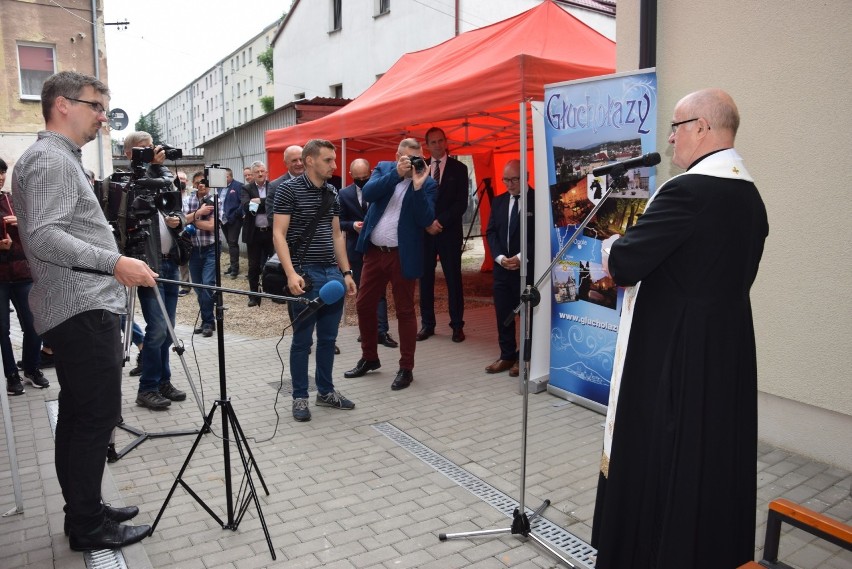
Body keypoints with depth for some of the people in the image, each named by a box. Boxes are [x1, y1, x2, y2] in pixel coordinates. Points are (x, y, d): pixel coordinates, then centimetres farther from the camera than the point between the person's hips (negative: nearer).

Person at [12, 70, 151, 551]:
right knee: (98, 416, -5)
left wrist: (115, 265, 27)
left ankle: (83, 511, 24)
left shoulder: (62, 159, 21)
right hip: (84, 310, -11)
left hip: (77, 310, 11)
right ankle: (88, 527, 6)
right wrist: (115, 263, -28)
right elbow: (42, 236, -23)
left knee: (77, 415, 14)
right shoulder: (49, 159, -11)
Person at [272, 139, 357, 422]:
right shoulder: (289, 189, -6)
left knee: (328, 338, 12)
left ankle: (326, 391, 25)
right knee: (302, 340, 3)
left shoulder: (332, 193, 12)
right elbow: (279, 234, -11)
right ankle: (300, 397, 15)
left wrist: (346, 272, 13)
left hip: (332, 273, 6)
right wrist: (291, 273, -21)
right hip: (306, 274, -6)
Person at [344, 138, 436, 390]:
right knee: (364, 305, 12)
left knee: (404, 311, 3)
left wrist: (418, 185, -23)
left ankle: (406, 368, 15)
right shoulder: (384, 168, 5)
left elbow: (426, 220, -16)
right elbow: (368, 193, -13)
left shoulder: (427, 183, -5)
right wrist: (396, 174, -21)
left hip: (403, 255, -4)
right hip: (374, 251, 4)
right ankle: (369, 358, 30)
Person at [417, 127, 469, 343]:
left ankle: (457, 326, 8)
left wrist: (441, 222, -12)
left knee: (453, 279, 1)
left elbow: (461, 203, -3)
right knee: (425, 279, 3)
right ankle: (427, 324, 11)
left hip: (450, 232, -2)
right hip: (424, 232, 2)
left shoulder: (459, 168, 4)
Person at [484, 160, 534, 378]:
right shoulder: (498, 201, 12)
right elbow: (491, 232, 8)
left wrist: (522, 257, -16)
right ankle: (507, 356, 19)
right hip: (502, 267, 5)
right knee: (503, 314, 8)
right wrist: (500, 257, -7)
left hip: (527, 267, -5)